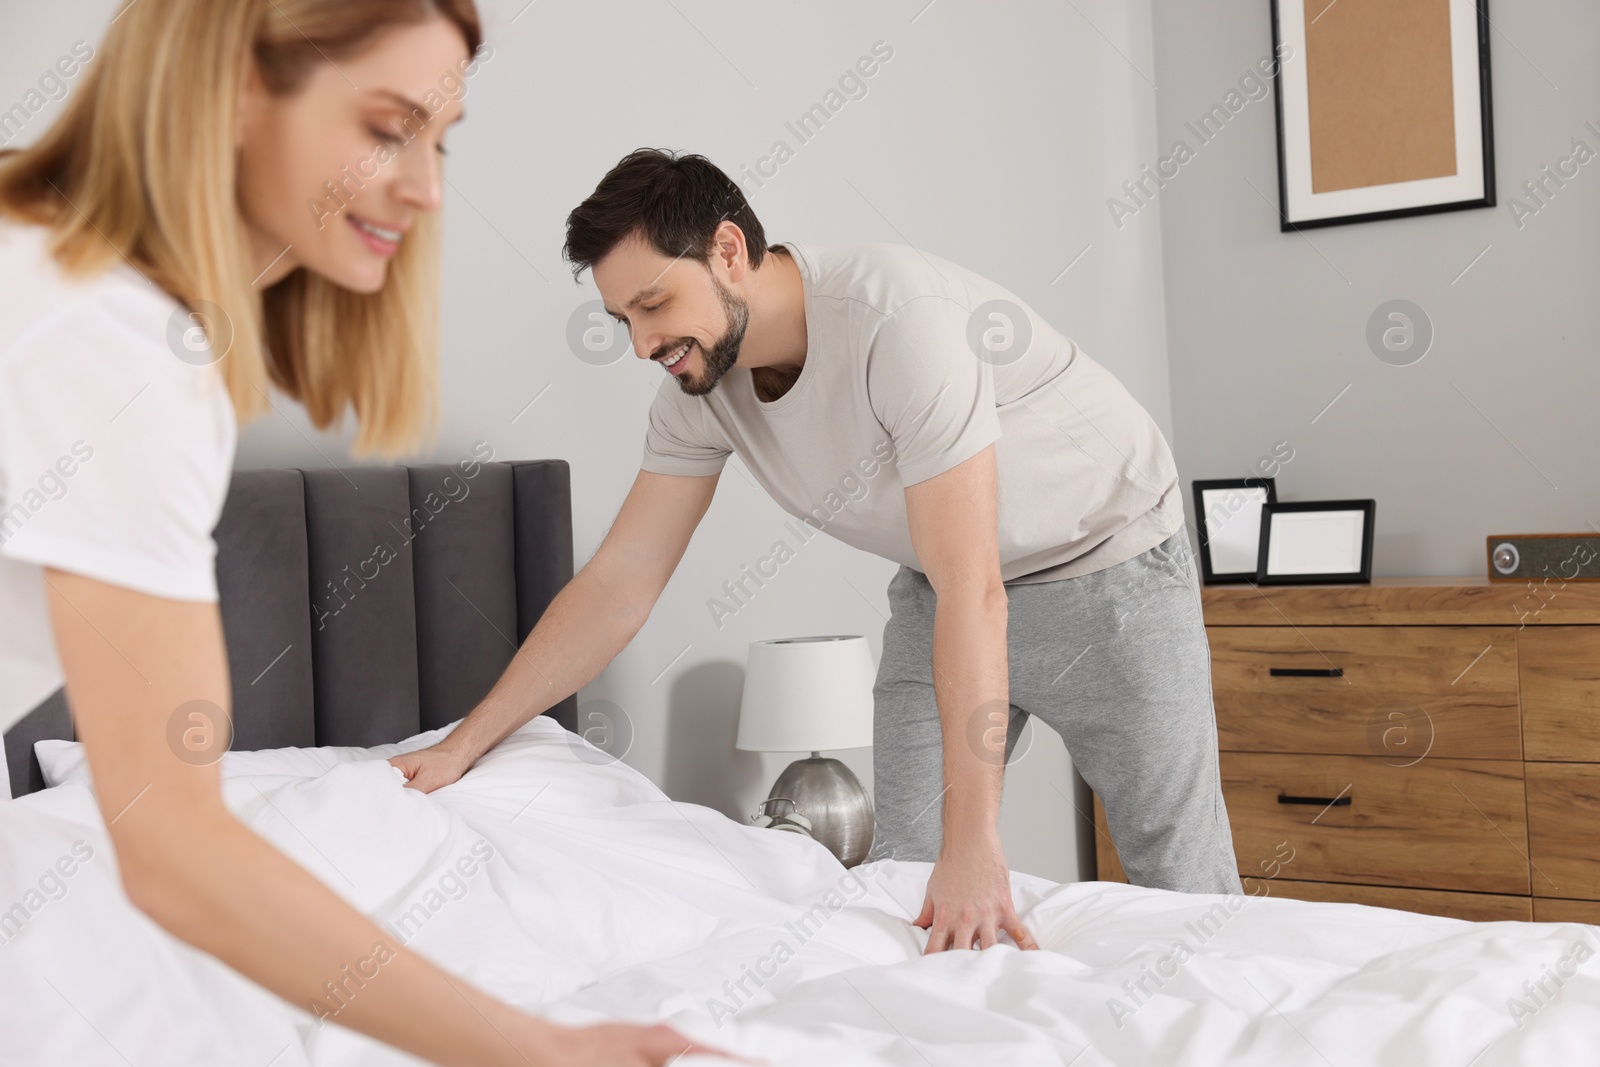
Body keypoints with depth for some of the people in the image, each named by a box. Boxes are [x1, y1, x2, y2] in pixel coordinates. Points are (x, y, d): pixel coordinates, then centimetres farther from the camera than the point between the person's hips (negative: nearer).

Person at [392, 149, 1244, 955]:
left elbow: (972, 592, -38)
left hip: (1104, 565, -6)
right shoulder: (699, 382, -12)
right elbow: (619, 584, -6)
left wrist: (973, 848, -41)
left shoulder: (897, 319, -35)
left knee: (1182, 883, -1)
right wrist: (462, 745, -9)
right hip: (940, 590, 6)